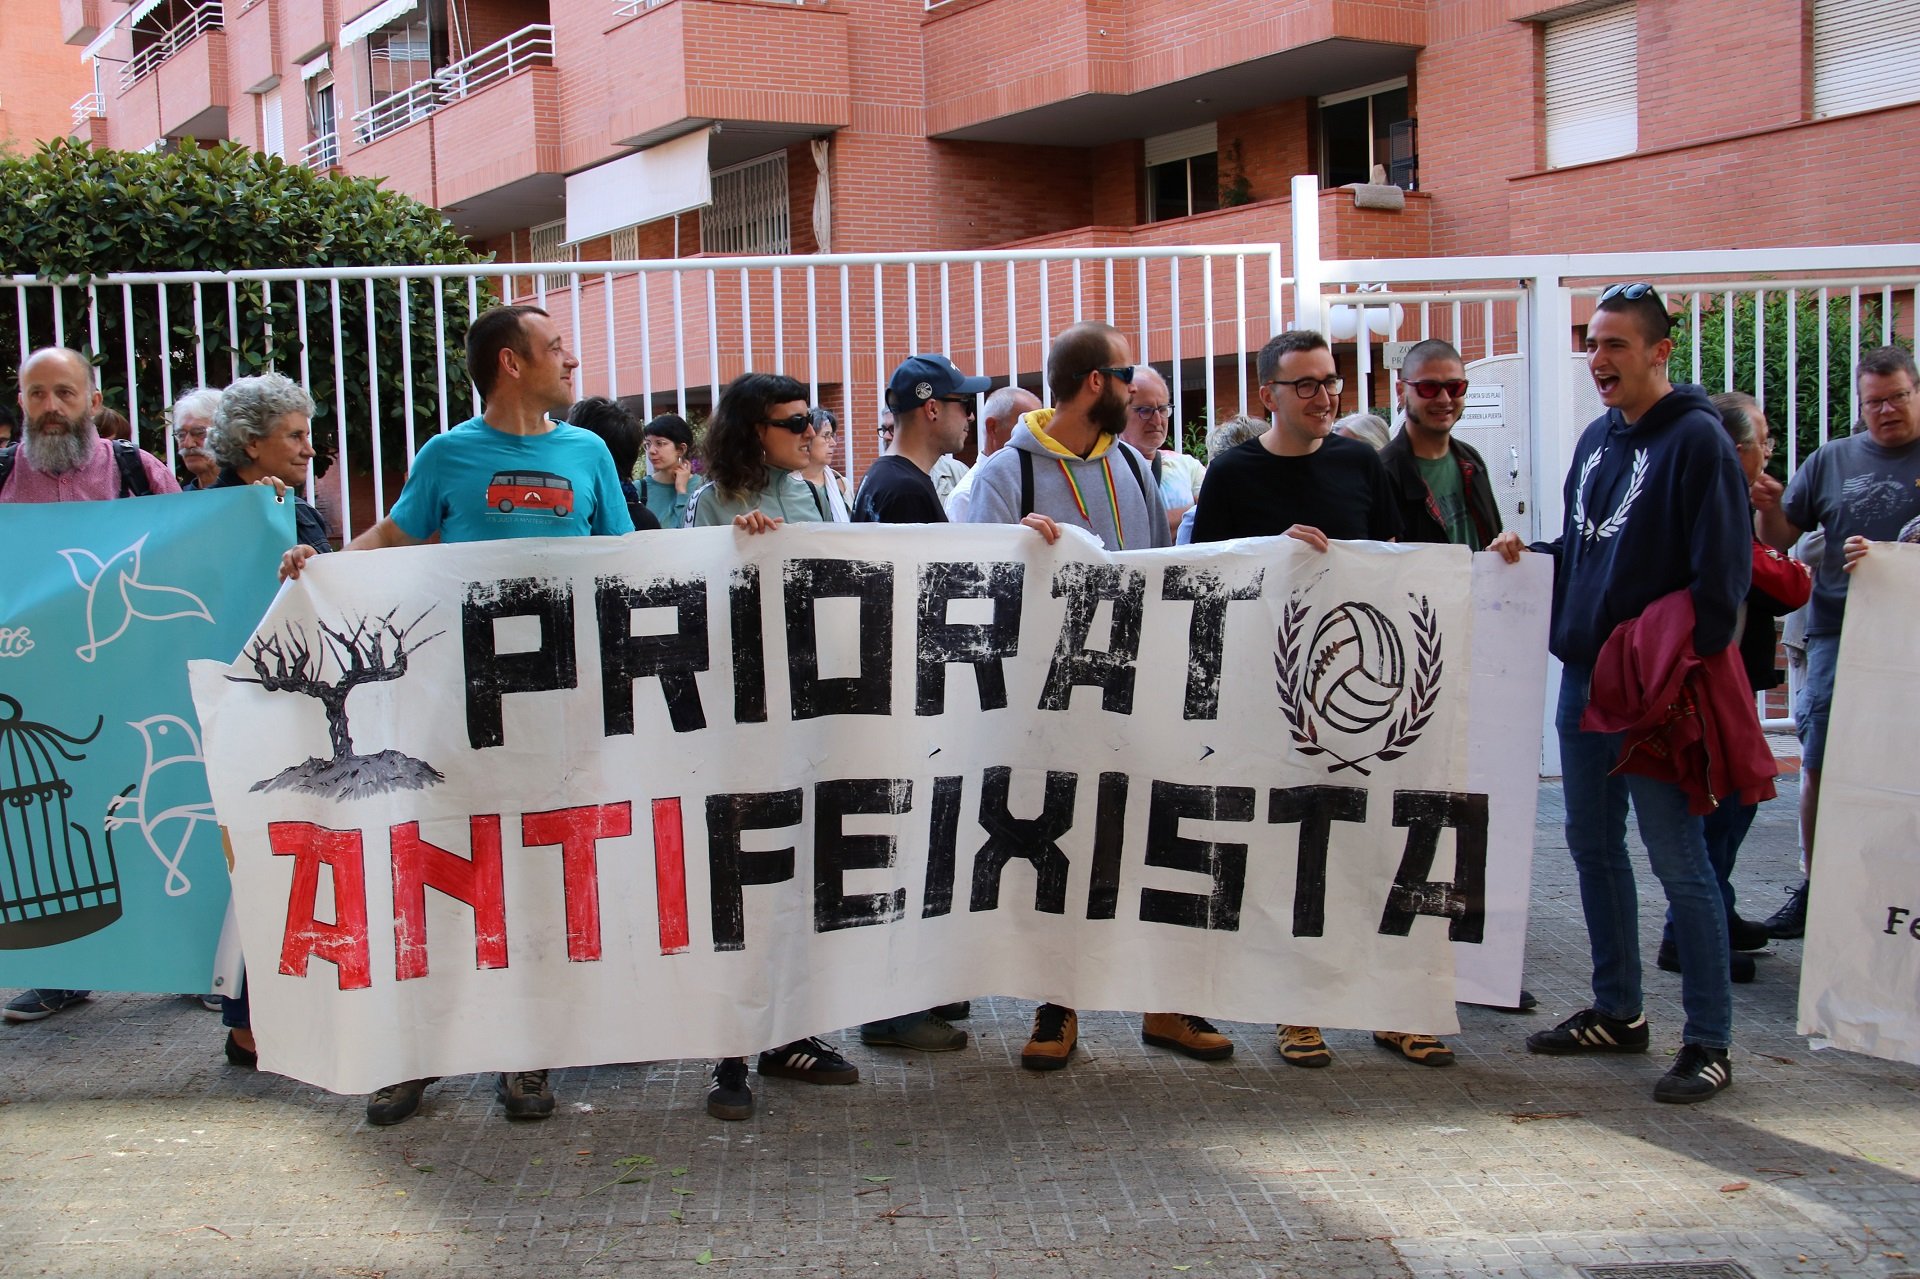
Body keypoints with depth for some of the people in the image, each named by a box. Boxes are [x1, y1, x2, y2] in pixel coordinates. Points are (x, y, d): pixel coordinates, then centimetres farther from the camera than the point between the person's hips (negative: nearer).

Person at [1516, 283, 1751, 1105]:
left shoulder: (1697, 440, -11)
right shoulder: (1597, 438, 14)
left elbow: (1722, 570, -15)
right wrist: (1530, 555, 5)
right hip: (1584, 675, 8)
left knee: (1677, 859, -3)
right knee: (1592, 846, 14)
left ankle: (1708, 1042, 7)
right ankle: (1618, 1012, 28)